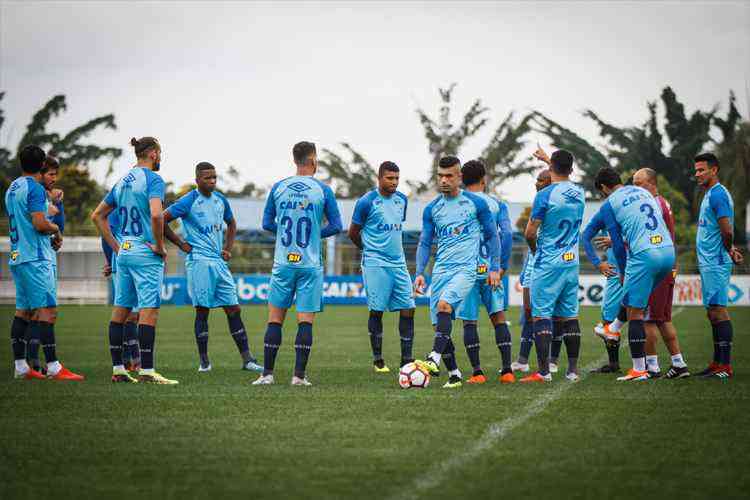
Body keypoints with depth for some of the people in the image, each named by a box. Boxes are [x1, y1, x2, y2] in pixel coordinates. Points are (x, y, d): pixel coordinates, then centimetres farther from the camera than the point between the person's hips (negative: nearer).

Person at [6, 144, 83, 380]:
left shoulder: (12, 189, 17)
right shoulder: (35, 189, -12)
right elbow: (40, 223, -21)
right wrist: (56, 229, -1)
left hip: (17, 256, 10)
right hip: (36, 258, -10)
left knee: (23, 311, 11)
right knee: (47, 311, -11)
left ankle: (20, 366, 12)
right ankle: (53, 367, -14)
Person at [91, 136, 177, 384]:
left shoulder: (123, 181, 13)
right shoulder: (153, 180, -11)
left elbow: (98, 216, 17)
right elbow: (156, 215, -27)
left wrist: (115, 246, 17)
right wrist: (160, 246, -14)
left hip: (124, 252, 8)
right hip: (146, 254, -8)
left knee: (120, 311, 9)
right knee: (149, 312, -6)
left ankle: (117, 369, 13)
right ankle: (147, 371, -8)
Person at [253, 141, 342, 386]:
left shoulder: (278, 188, 4)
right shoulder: (323, 190, -3)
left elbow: (267, 223, 8)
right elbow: (336, 226, 0)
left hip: (283, 263, 2)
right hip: (310, 265, -2)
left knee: (275, 318, 8)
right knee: (305, 320, 1)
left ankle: (267, 373, 5)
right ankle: (299, 375, -2)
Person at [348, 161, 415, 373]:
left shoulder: (402, 199, 11)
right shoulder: (367, 202, -8)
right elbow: (353, 232, 2)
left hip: (398, 263, 6)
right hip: (375, 264, -6)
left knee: (408, 308, 0)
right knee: (376, 310, -2)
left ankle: (406, 360, 5)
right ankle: (378, 360, 8)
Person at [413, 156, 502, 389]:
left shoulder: (476, 203, 0)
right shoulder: (431, 209, 9)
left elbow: (492, 236, 7)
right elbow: (425, 243, 12)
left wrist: (495, 268, 2)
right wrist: (420, 272, 0)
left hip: (466, 269, -5)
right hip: (441, 271, 5)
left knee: (444, 305, -29)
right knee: (438, 324, -1)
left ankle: (434, 359, -35)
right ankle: (454, 374, 10)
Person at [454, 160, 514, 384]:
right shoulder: (498, 205, 4)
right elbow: (507, 235, -6)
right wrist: (503, 265, 0)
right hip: (491, 269, 1)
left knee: (469, 321, 4)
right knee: (498, 317, 7)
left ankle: (477, 372, 1)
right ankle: (507, 370, 0)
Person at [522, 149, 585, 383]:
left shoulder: (545, 195, -14)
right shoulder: (580, 193, 6)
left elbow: (530, 233, -13)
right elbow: (566, 183, 32)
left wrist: (534, 249, 9)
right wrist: (546, 158, 44)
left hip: (548, 265, -6)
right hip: (572, 262, 6)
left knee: (541, 315, -4)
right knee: (569, 316, 11)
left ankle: (543, 371, -8)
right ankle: (573, 370, 12)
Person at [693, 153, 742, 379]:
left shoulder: (718, 194, -14)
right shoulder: (710, 194, 18)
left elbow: (727, 230, -20)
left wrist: (728, 251, -4)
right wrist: (730, 250, 11)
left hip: (715, 264, -10)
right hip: (709, 264, 10)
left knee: (718, 310, -11)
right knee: (713, 312, 12)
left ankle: (725, 366, -12)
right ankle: (717, 364, 16)